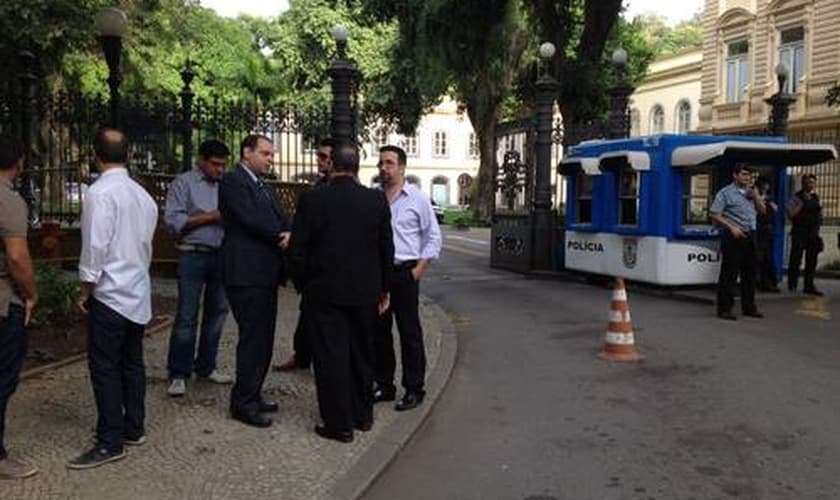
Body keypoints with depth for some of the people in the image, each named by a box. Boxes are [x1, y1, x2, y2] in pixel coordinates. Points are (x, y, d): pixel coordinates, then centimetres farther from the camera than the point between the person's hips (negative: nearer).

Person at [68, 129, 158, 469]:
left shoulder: (100, 192, -15)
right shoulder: (142, 195, 6)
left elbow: (95, 247, -17)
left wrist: (85, 288, -5)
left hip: (110, 293, -7)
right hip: (138, 293, 8)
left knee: (105, 367, -1)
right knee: (132, 362, 15)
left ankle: (110, 443, 4)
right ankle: (134, 429, 25)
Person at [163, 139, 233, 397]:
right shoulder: (184, 183, 0)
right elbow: (173, 220, -10)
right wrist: (210, 217, -13)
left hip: (222, 256, 5)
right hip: (193, 255, -5)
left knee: (216, 313, 11)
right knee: (187, 316, -3)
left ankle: (205, 366, 24)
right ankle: (178, 374, 5)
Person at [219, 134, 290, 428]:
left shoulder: (265, 188, 21)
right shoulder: (232, 181, -7)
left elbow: (281, 220, 12)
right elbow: (250, 219, -18)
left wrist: (288, 235, -10)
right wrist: (281, 236, -9)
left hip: (266, 273, 9)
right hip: (246, 274, -9)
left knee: (262, 338, 13)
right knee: (253, 339, -5)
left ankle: (252, 396, 24)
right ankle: (243, 404, 6)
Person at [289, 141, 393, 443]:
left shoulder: (312, 200, -9)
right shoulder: (377, 201, -3)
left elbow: (297, 251, -7)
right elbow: (387, 250, 3)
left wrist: (303, 286, 8)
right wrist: (384, 288, 14)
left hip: (324, 293, -3)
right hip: (366, 292, 3)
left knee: (331, 357, 5)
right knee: (361, 354, 16)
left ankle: (339, 424, 11)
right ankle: (363, 415, 30)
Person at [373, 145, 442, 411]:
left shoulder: (417, 199, -1)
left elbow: (433, 237, 0)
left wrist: (419, 269, -7)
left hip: (404, 272, -4)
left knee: (410, 332, 0)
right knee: (379, 331, 10)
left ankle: (414, 389, 9)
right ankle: (384, 385, 22)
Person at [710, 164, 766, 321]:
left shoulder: (751, 192, 17)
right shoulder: (726, 193, -4)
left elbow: (762, 210, 16)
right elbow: (715, 215, -9)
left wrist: (755, 196, 1)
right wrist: (731, 227, -16)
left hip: (749, 236, 7)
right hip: (733, 237, -7)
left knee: (749, 273, 11)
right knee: (729, 274, -5)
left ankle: (749, 307, 20)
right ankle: (724, 309, -1)